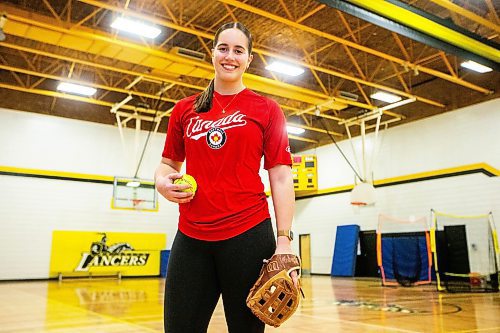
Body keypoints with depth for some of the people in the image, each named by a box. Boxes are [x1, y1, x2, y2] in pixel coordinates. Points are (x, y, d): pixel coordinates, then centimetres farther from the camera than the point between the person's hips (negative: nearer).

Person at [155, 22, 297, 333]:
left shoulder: (266, 109, 3)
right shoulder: (185, 109, 11)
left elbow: (281, 178, -1)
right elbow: (168, 163, 21)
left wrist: (284, 240, -8)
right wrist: (163, 182, -3)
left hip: (248, 235, -2)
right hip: (191, 237, 3)